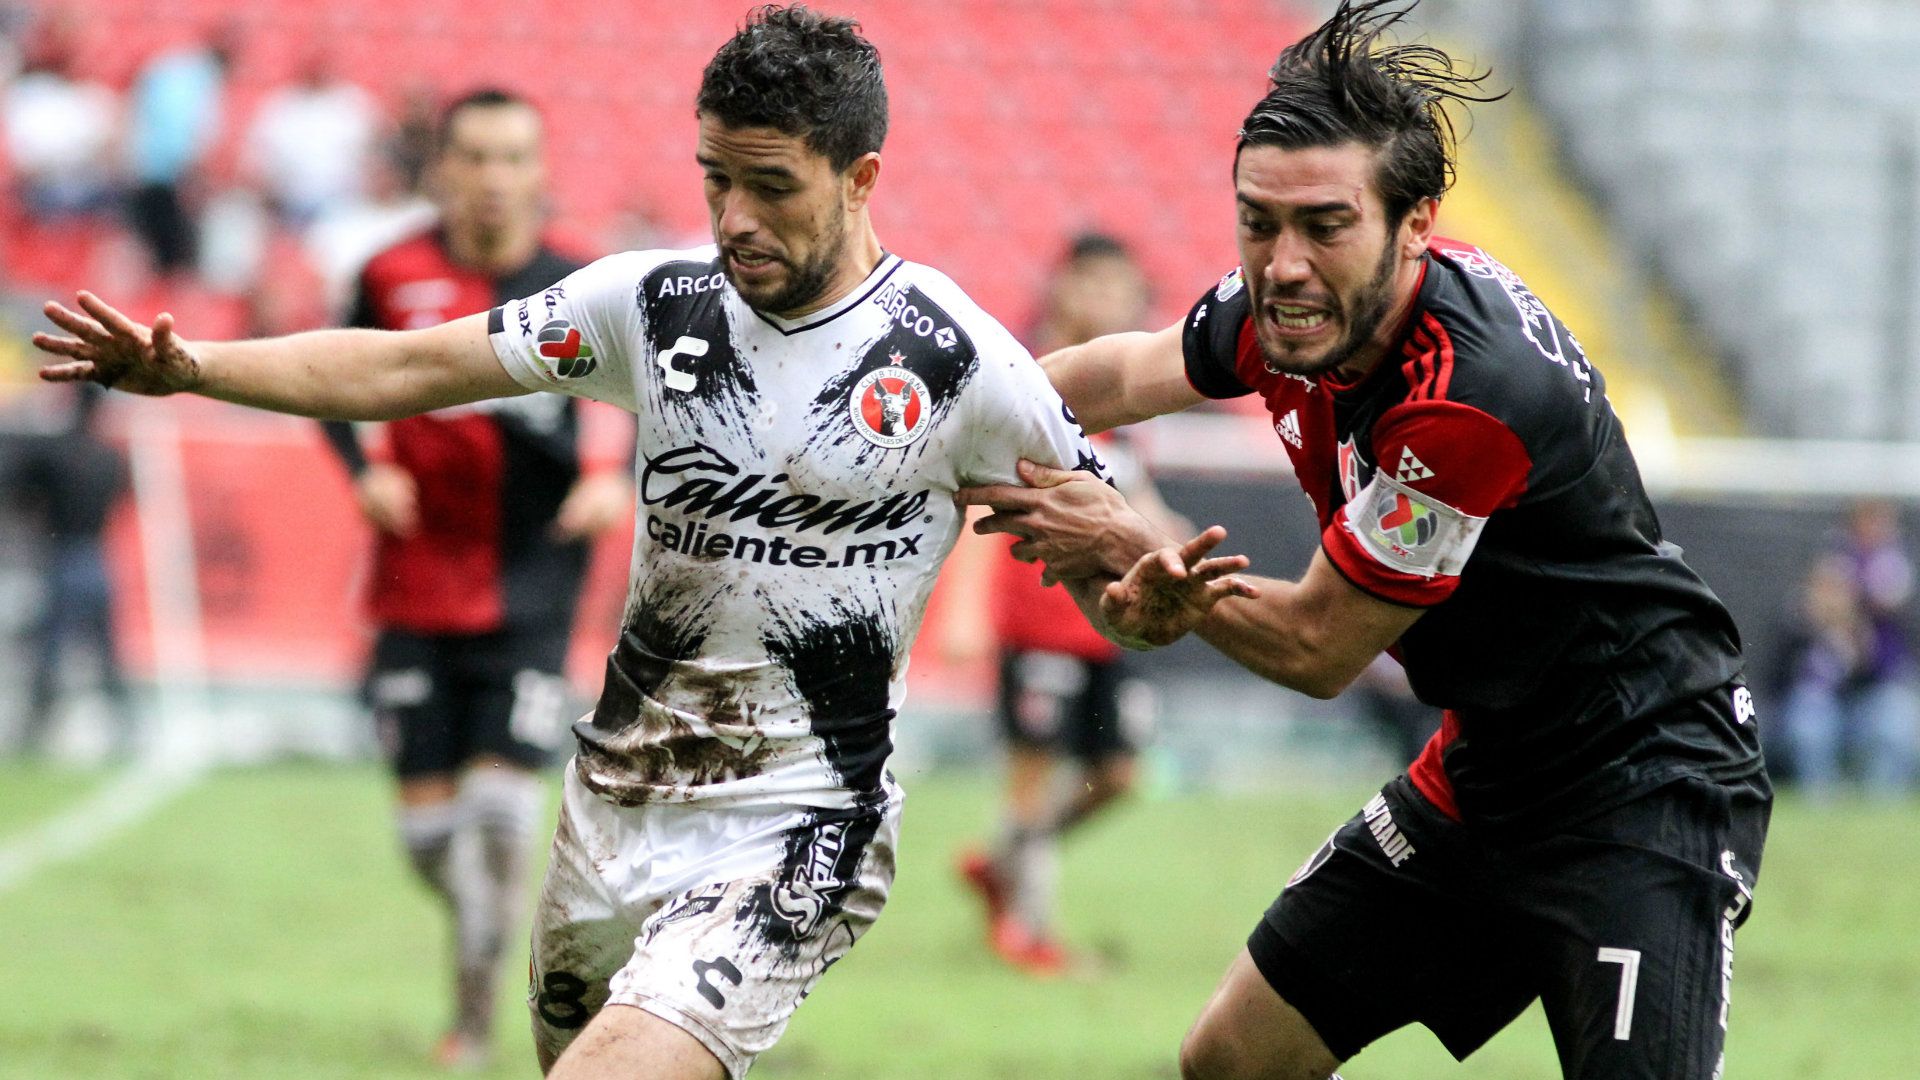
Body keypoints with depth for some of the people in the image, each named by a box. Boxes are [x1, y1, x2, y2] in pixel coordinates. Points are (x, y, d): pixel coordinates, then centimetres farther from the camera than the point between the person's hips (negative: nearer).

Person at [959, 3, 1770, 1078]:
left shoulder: (1473, 392, -30)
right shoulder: (1294, 304, -6)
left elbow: (1317, 650, -19)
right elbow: (1132, 370, 19)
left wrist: (1130, 549, -8)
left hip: (1647, 782, -9)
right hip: (1480, 775, 9)